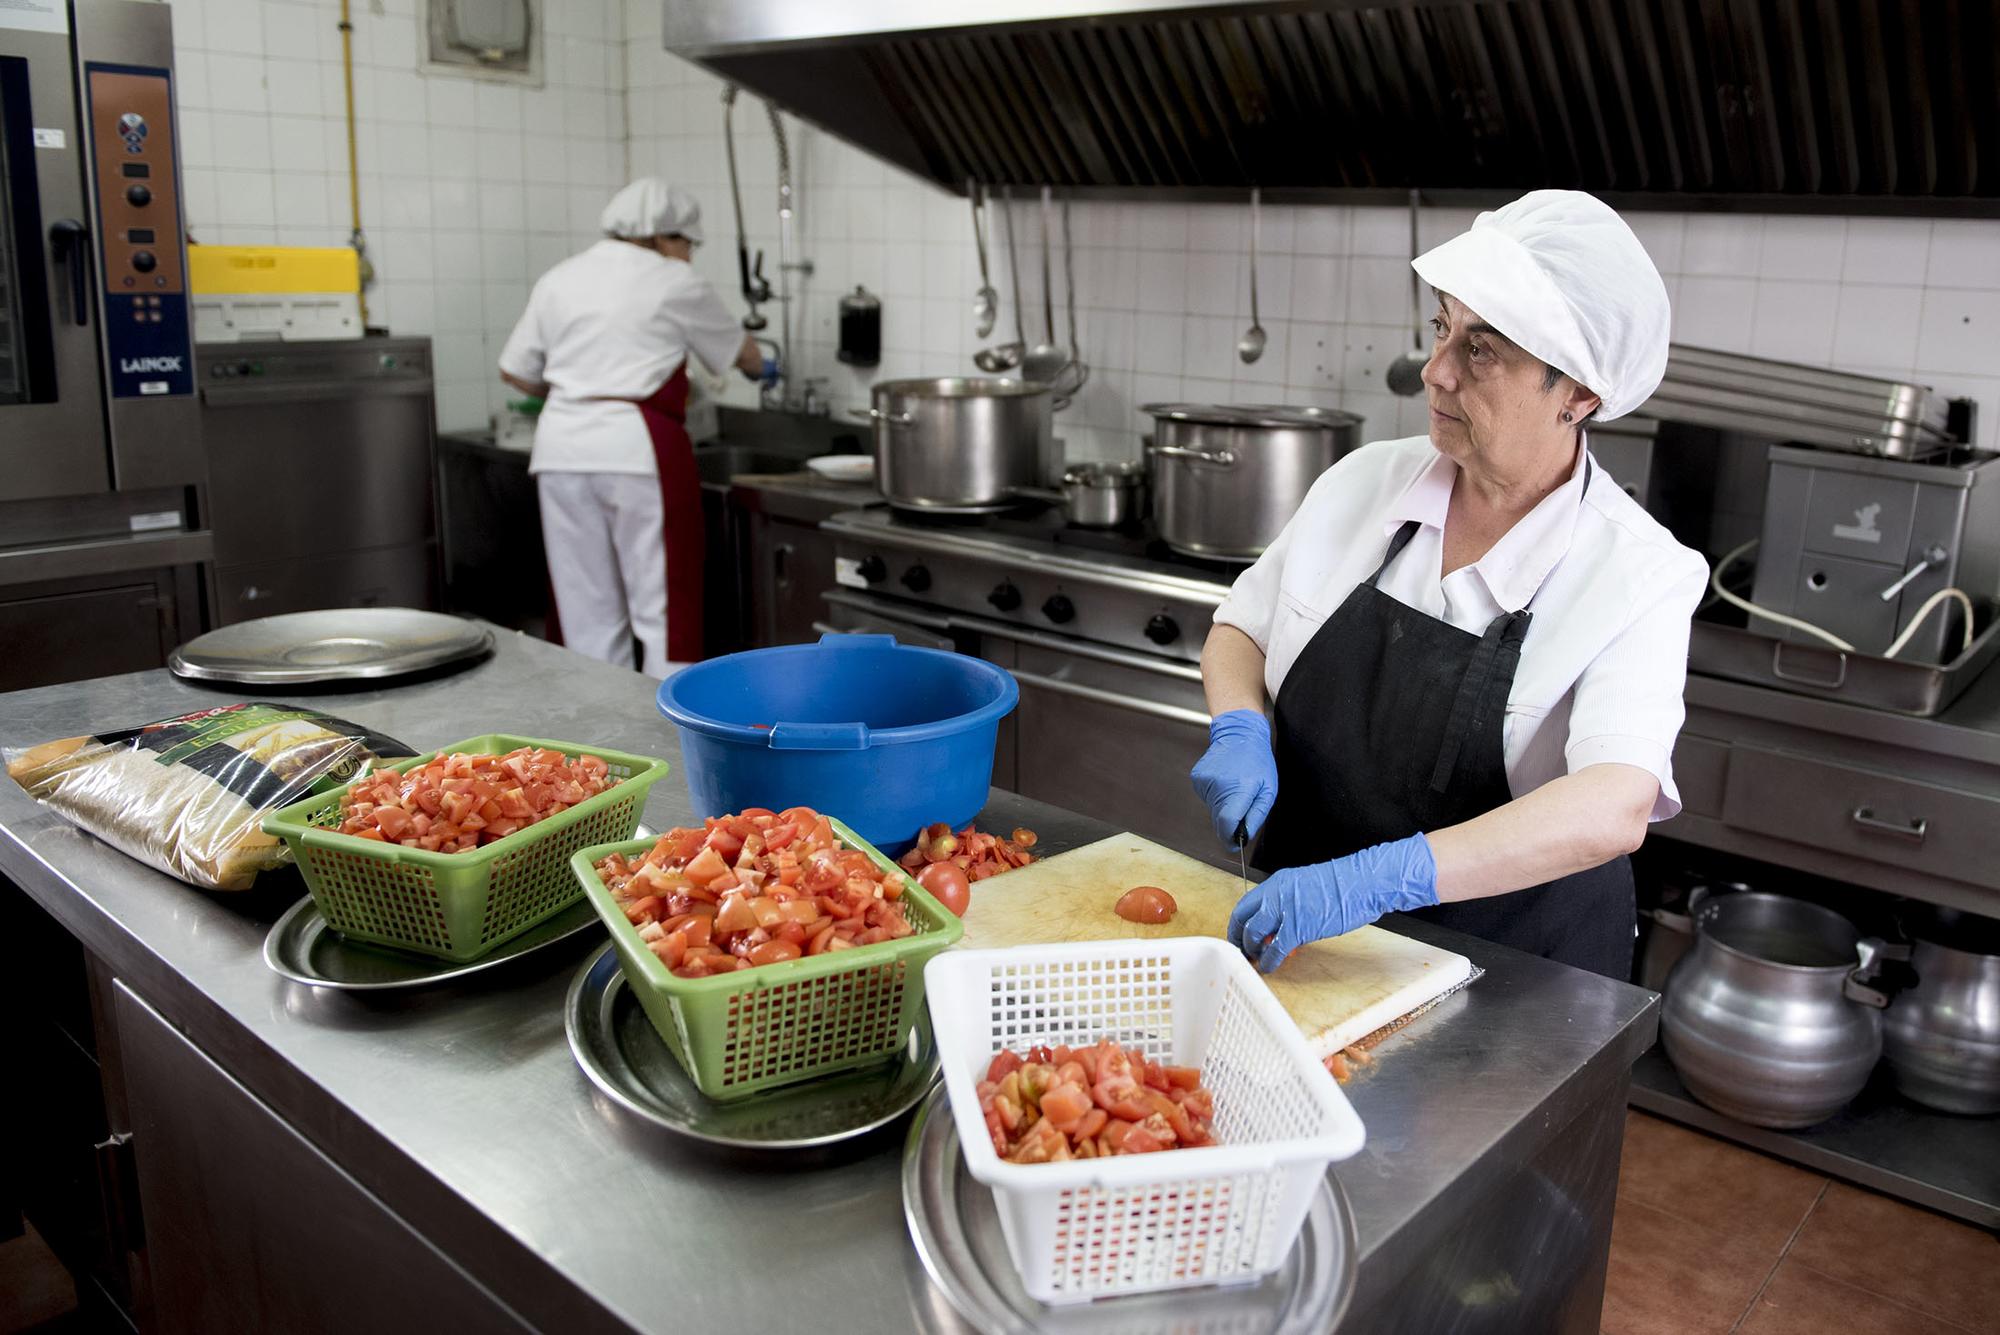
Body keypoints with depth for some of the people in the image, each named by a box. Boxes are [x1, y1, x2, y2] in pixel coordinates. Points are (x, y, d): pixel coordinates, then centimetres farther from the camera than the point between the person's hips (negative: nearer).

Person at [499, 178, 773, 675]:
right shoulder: (674, 283, 1)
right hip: (636, 447, -5)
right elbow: (737, 349, 16)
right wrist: (762, 369, 38)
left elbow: (515, 371, 18)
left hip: (561, 447, 6)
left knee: (589, 615, 10)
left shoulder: (559, 279, 14)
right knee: (665, 612, -1)